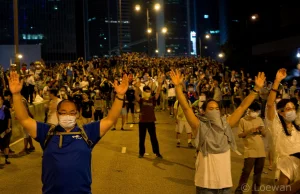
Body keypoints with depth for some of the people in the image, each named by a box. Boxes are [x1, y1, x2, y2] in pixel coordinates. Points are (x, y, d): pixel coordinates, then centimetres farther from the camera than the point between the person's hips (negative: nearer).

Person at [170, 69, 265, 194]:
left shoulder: (226, 124, 3)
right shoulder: (200, 126, -7)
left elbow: (243, 107, 3)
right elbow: (186, 108, -17)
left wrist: (257, 88, -1)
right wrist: (178, 86, -28)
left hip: (225, 181, 4)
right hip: (205, 182, -4)